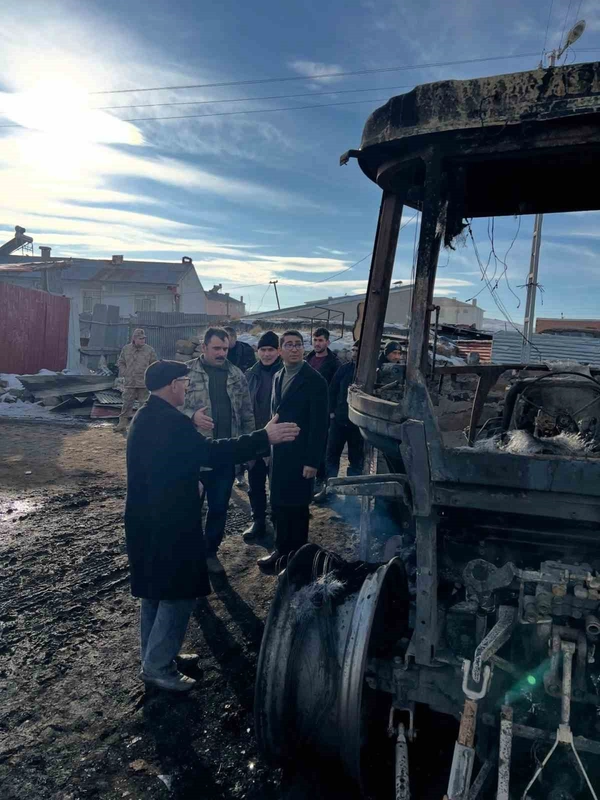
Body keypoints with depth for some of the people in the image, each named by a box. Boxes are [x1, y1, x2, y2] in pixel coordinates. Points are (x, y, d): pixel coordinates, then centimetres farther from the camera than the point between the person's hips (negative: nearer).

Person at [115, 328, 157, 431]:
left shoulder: (149, 350, 1)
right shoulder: (126, 349, 5)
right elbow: (120, 362, 14)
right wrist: (124, 373, 2)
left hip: (144, 383, -1)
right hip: (129, 383, 1)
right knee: (127, 403, 2)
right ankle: (122, 424, 9)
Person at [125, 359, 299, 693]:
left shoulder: (147, 418, 9)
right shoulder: (170, 422, -23)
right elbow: (212, 453, -29)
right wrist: (265, 438, -28)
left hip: (148, 521, 11)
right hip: (168, 524, -11)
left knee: (157, 589, 21)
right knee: (179, 593, 2)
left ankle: (157, 654, 35)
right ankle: (157, 666, 13)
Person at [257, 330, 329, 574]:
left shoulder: (314, 380, -12)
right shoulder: (278, 377, 9)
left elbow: (319, 424, -14)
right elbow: (275, 414, 12)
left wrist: (312, 461, -16)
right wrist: (269, 447, 7)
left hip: (299, 455, -6)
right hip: (278, 453, 6)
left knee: (296, 508, 6)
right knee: (279, 505, 13)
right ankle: (281, 551, 28)